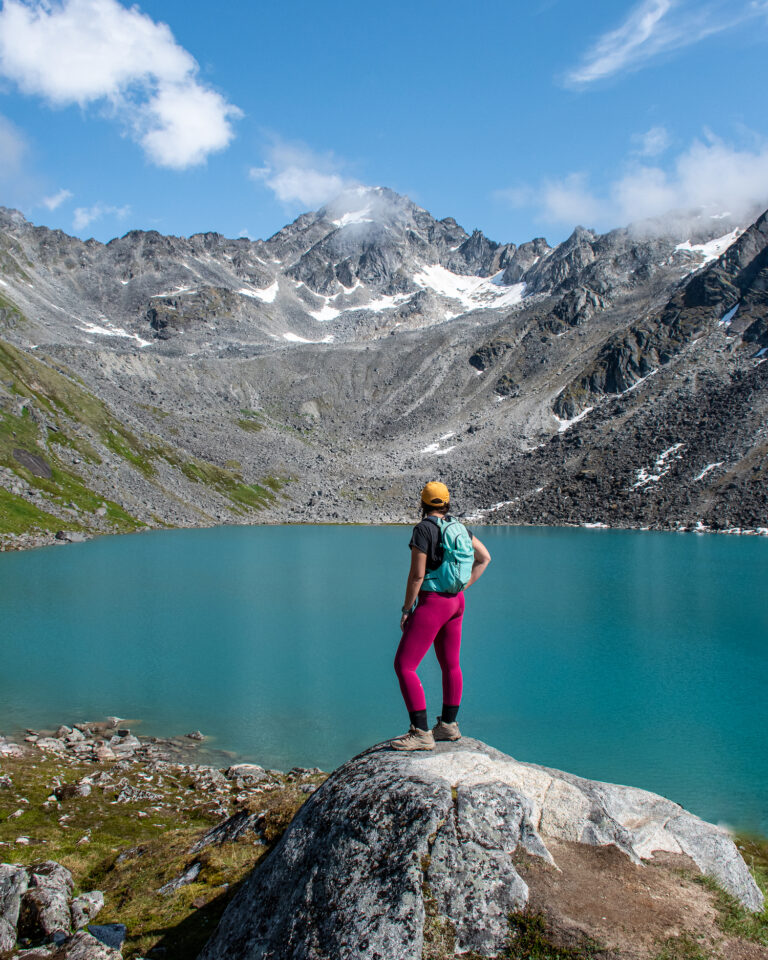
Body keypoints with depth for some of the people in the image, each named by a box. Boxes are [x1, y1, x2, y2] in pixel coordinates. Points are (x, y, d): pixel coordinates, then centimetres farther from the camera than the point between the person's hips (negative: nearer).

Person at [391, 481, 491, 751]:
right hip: (456, 602, 9)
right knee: (450, 665, 17)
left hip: (432, 603, -9)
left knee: (404, 665, -5)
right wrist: (462, 587, 13)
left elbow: (417, 575, -18)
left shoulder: (423, 529, -16)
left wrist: (406, 610, -9)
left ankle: (421, 733, -6)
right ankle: (448, 725, 29)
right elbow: (484, 558, 13)